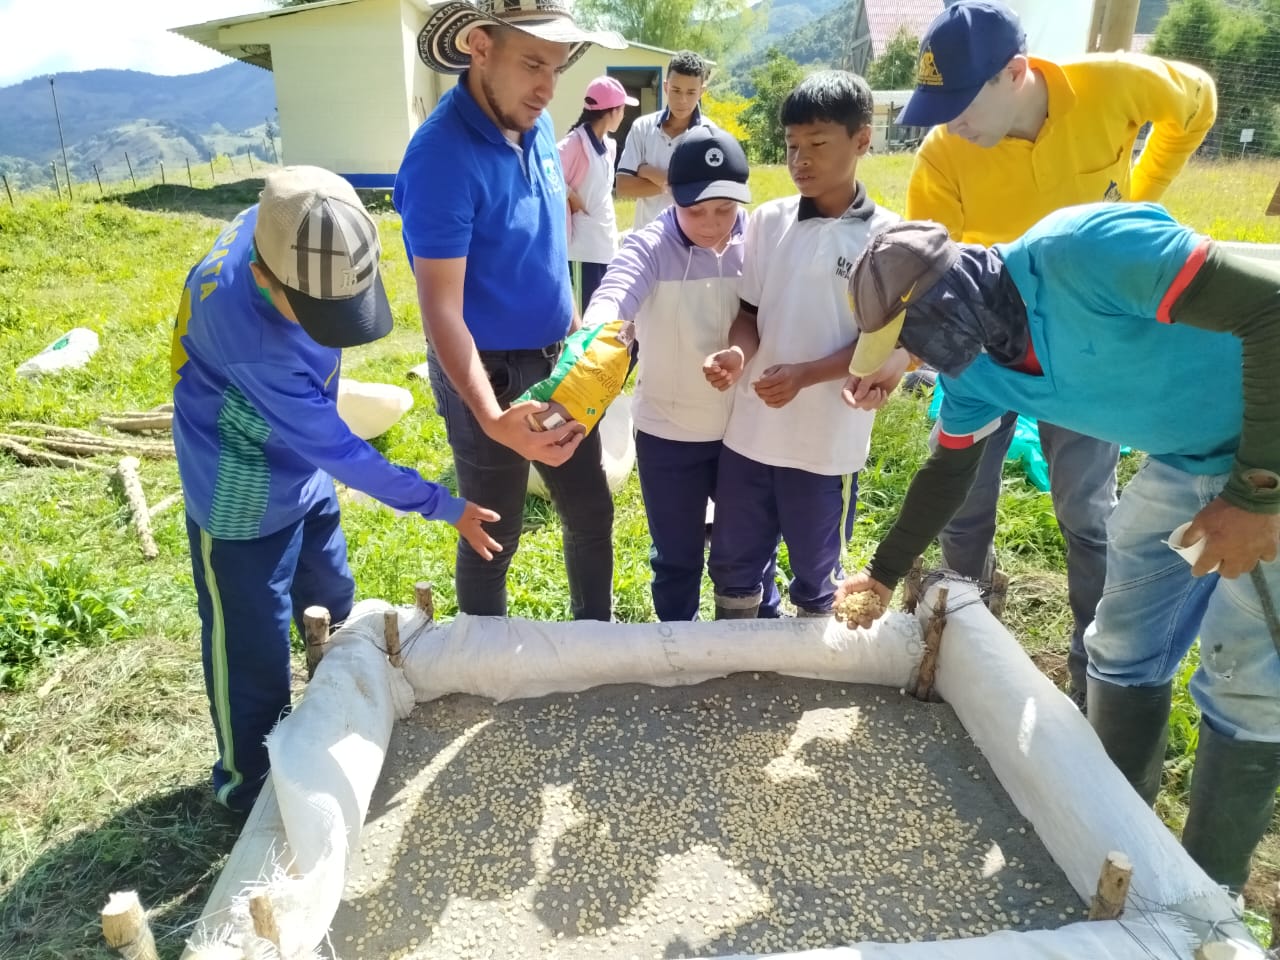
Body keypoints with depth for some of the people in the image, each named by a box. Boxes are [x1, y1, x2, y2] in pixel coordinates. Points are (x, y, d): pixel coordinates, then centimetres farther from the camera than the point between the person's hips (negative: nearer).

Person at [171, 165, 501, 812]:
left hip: (303, 476, 8)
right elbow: (337, 448, -31)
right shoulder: (250, 338, -39)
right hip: (243, 503, -8)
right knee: (253, 655, 8)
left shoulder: (277, 227, -17)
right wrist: (442, 506, -23)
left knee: (335, 615, 23)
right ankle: (248, 786, 33)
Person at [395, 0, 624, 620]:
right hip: (489, 373, -7)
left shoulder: (536, 125, -1)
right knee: (494, 538, 10)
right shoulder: (442, 155, -24)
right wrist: (491, 417, -41)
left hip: (556, 360, 7)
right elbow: (441, 307, -28)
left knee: (592, 516, 18)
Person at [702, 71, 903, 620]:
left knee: (816, 579, 16)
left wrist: (804, 375, -21)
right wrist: (739, 353, -14)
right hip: (749, 431, 3)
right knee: (733, 567, 17)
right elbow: (749, 312, 7)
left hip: (829, 441, -3)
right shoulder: (768, 221, 2)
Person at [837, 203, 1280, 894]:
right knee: (1123, 649, 11)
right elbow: (948, 472, 8)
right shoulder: (975, 370, -8)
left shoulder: (1086, 252, -33)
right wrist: (884, 574, 16)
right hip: (1187, 459, 7)